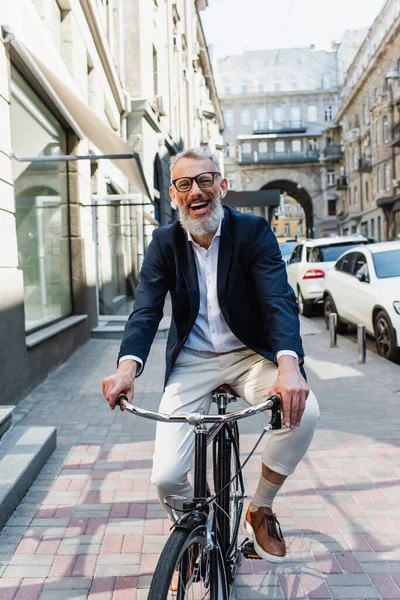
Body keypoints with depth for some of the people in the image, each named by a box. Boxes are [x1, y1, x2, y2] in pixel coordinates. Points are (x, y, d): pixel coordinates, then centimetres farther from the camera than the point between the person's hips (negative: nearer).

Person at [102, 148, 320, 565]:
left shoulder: (254, 231, -9)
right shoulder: (165, 242, -3)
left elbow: (279, 300, -20)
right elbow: (146, 310, -11)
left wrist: (289, 364, -40)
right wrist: (128, 365, -33)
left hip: (249, 354, 0)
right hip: (192, 361, 1)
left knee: (304, 412, -29)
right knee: (166, 476, -14)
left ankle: (260, 510, 2)